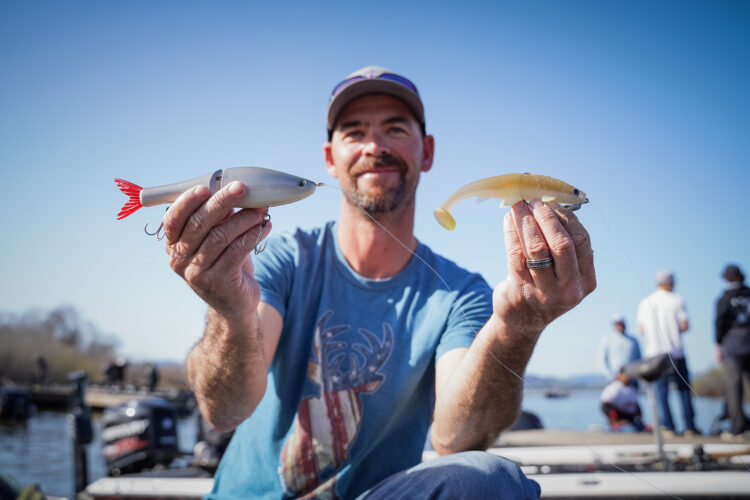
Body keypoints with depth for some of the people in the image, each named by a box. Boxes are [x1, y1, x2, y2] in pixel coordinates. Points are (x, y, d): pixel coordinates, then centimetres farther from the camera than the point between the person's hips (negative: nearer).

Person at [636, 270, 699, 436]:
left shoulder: (644, 303, 5)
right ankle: (689, 426, 7)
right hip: (675, 352, -2)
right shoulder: (676, 300, -3)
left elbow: (641, 330, 6)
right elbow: (685, 326, -7)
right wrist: (675, 330, 13)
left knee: (661, 391, 4)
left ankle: (668, 427, 0)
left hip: (654, 352, 2)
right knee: (684, 388, 7)